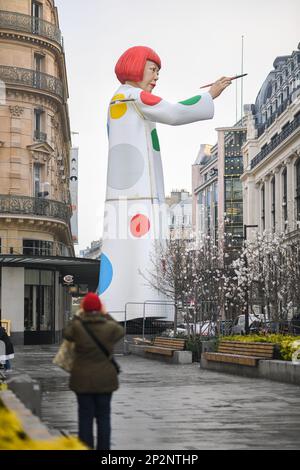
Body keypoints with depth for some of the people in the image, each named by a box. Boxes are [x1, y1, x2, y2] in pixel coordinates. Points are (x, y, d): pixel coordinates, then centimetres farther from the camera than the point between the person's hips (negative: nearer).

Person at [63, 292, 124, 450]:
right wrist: (107, 316, 21)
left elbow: (66, 333, 11)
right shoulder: (109, 327, -9)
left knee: (85, 417, 6)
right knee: (103, 416, 8)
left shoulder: (77, 326, -11)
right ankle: (103, 448, 10)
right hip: (105, 379, 0)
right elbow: (120, 331, 13)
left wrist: (77, 317, 22)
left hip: (83, 379, 0)